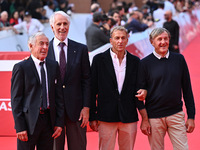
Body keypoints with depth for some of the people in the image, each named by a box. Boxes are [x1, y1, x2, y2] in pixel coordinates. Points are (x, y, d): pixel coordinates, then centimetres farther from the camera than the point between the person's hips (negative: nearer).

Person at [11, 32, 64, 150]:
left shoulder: (54, 66, 10)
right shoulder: (21, 68, -4)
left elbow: (58, 95, 11)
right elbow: (16, 99, -6)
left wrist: (59, 122, 4)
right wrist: (20, 127, -12)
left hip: (49, 120, 4)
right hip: (29, 121, -4)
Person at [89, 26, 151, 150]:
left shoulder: (135, 61, 8)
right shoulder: (99, 59, 2)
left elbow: (137, 89, 11)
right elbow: (93, 90, 2)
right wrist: (92, 117, 0)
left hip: (129, 117, 2)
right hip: (106, 118, -2)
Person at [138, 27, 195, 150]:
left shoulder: (179, 59, 5)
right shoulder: (145, 63, -1)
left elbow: (187, 88, 8)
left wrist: (191, 116, 5)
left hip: (176, 115, 1)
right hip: (154, 116, -1)